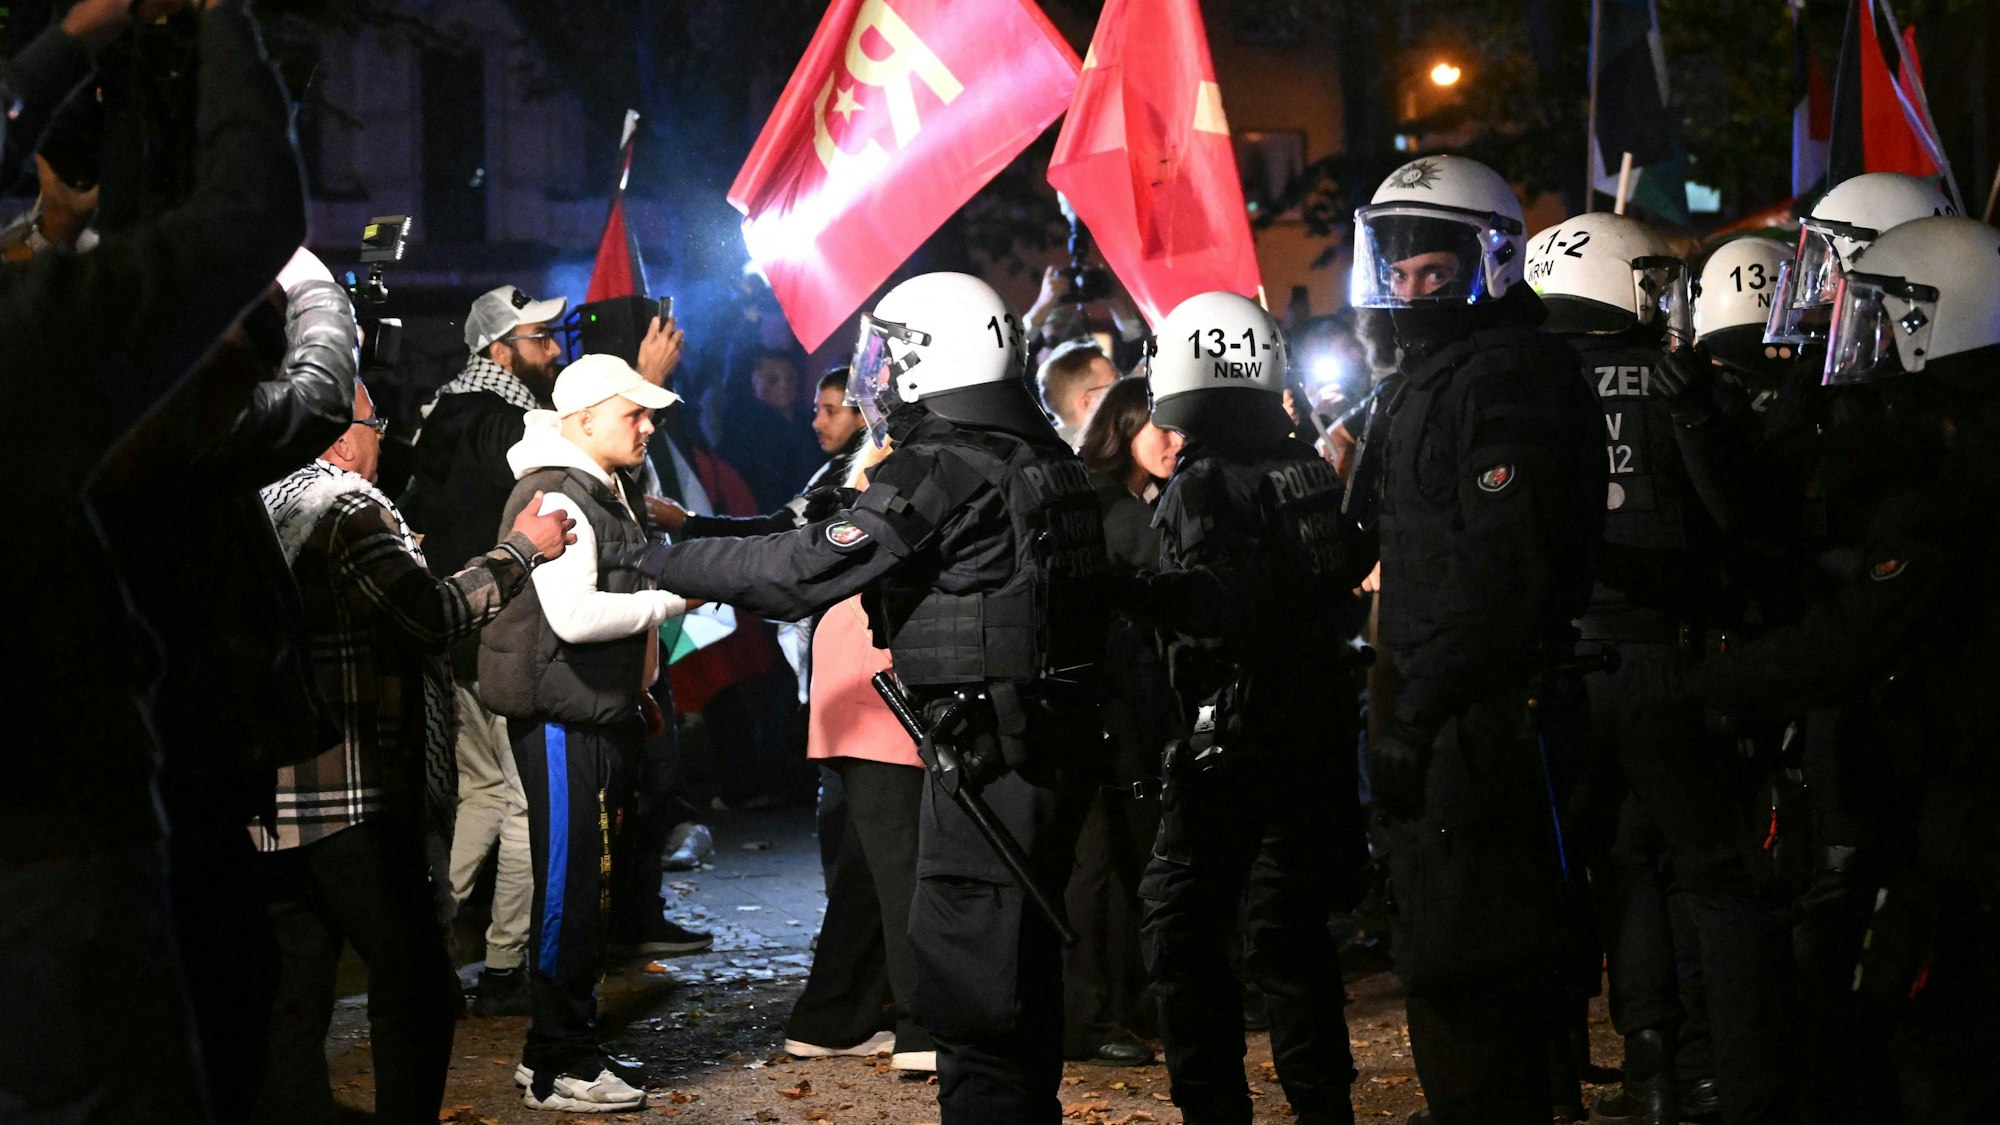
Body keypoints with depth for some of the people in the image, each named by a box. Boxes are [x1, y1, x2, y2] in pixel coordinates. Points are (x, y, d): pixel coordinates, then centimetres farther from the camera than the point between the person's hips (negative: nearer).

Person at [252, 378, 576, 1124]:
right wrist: (521, 551, -4)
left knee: (293, 1002, 9)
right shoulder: (348, 508, -11)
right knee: (415, 991, 0)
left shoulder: (262, 505, 13)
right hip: (351, 798, -8)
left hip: (270, 801, 8)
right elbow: (434, 616, -16)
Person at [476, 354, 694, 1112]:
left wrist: (637, 695, 24)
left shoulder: (607, 494, 18)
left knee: (588, 883, 14)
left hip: (604, 715, 10)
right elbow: (574, 615, -27)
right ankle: (558, 1069, 1)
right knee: (568, 886, -6)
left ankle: (565, 1045, 24)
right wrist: (671, 599, -18)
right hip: (563, 719, -10)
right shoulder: (556, 497, -16)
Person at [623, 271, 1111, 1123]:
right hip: (1054, 748, 10)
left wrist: (656, 559, -5)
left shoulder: (939, 471, -15)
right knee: (1022, 972, 19)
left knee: (971, 994, -6)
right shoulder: (1045, 459, 14)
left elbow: (800, 571, -15)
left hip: (989, 758, -10)